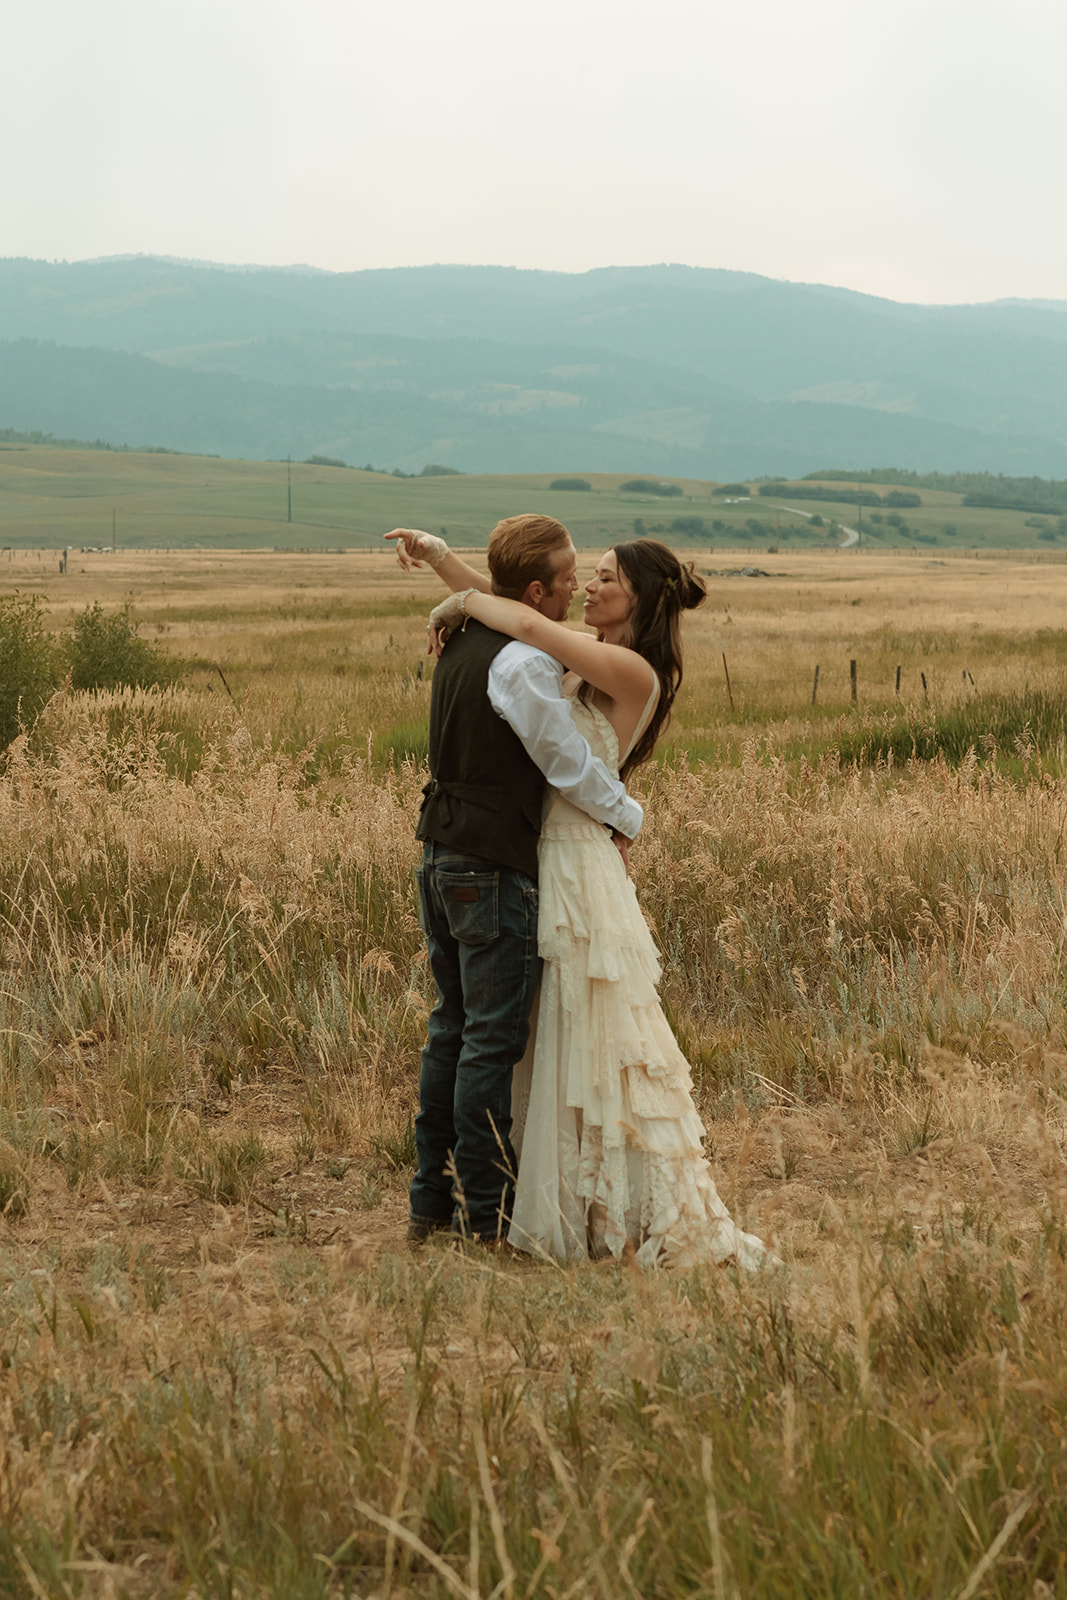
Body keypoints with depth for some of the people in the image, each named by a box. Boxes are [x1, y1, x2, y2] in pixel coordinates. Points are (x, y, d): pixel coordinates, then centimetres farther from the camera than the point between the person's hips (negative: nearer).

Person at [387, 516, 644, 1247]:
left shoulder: (464, 639, 8)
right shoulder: (523, 664, -19)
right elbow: (571, 766, -12)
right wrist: (629, 817, 2)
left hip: (443, 860, 9)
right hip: (495, 873, -9)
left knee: (451, 1029, 15)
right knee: (492, 1041, -1)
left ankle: (432, 1201, 21)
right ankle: (484, 1213, 6)